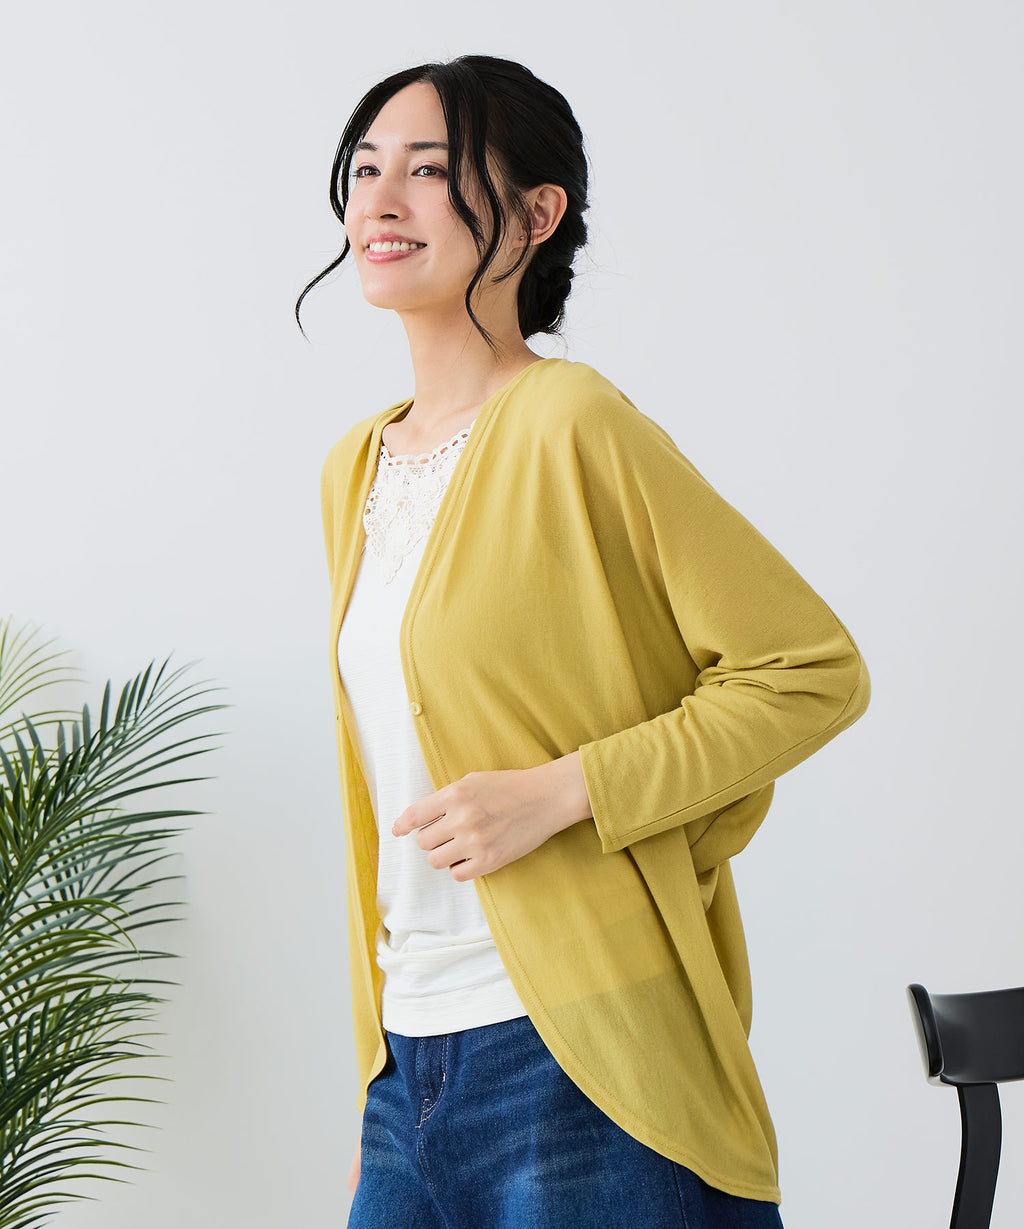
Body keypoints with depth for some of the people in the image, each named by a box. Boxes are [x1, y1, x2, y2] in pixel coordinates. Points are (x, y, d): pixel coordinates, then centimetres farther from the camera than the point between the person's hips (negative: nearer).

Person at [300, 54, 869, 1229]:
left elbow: (816, 671, -11)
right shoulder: (357, 470, 11)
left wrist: (558, 792, -18)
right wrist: (380, 1093, 17)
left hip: (578, 1056, -6)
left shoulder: (571, 427, -10)